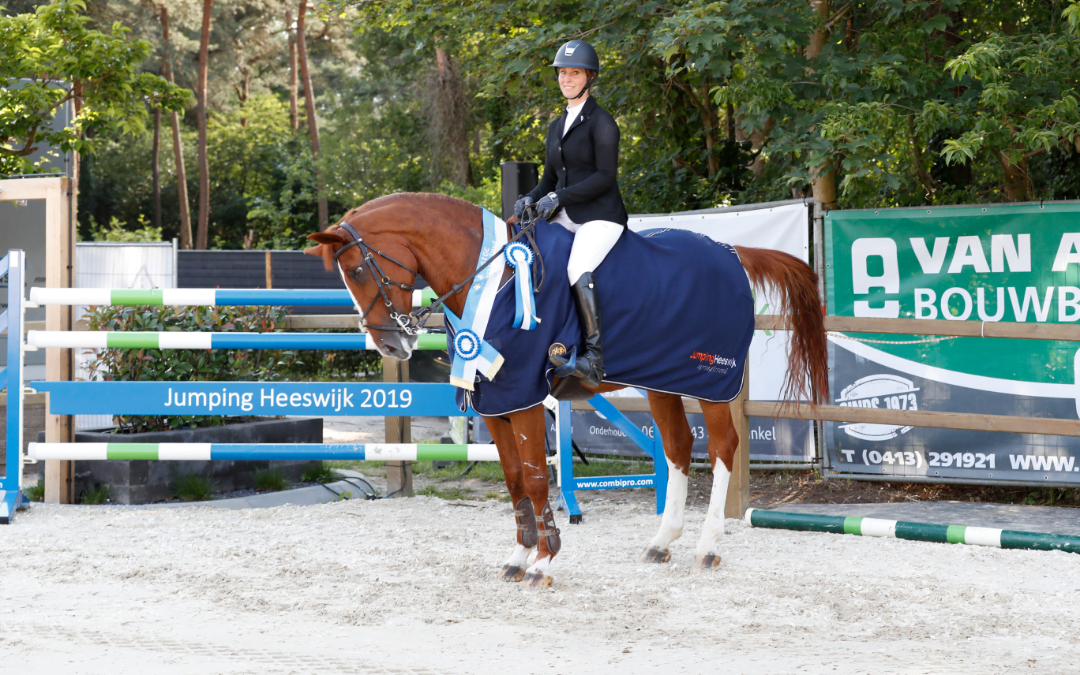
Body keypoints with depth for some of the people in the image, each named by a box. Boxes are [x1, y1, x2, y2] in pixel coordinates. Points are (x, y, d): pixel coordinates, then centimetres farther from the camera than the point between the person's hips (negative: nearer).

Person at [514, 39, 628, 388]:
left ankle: (595, 358, -32)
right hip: (566, 218, 8)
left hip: (600, 216, -8)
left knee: (578, 272, -31)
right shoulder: (557, 126, 19)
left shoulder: (601, 122, -5)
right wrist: (531, 199, 0)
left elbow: (605, 176, -13)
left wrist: (559, 197, -18)